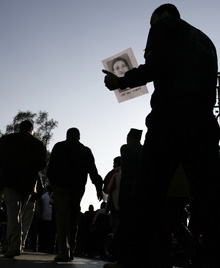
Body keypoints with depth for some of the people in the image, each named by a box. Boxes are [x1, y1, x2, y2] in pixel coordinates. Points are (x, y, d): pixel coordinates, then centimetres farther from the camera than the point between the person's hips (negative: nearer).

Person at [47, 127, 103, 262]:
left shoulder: (59, 147, 7)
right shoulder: (86, 151, 11)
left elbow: (51, 167, 1)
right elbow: (93, 170, 5)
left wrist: (52, 182, 8)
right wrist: (99, 187, 3)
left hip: (61, 186, -2)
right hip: (78, 187, 2)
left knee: (62, 218, -5)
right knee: (73, 219, 10)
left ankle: (64, 252, -16)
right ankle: (71, 251, 11)